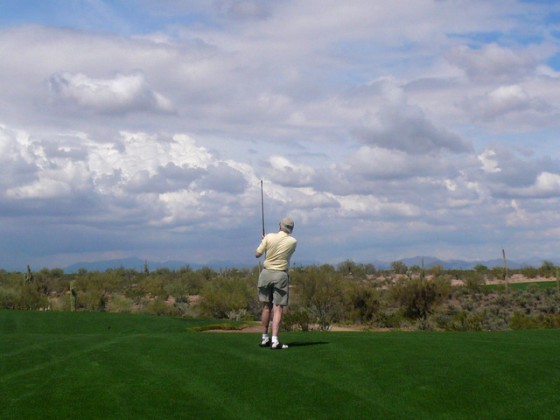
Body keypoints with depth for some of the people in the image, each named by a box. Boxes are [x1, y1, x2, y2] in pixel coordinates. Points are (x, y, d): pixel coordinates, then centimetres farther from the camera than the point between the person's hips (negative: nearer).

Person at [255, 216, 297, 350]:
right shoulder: (293, 242, -3)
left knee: (266, 307, 13)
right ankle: (274, 340, -12)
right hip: (281, 275, -2)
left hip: (266, 273, 2)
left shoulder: (269, 237, -4)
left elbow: (257, 254, 2)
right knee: (278, 309, -2)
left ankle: (264, 338, 21)